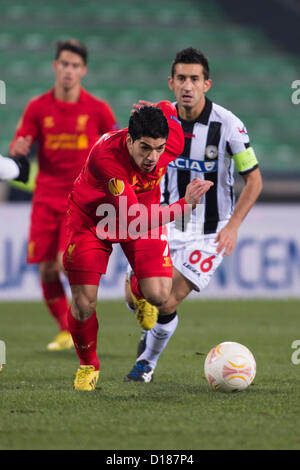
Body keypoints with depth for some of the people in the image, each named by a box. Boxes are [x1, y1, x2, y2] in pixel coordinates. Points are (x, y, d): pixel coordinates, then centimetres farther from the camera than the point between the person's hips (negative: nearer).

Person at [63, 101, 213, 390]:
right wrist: (185, 204, -52)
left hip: (144, 213, 3)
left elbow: (166, 107, -2)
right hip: (91, 219, -3)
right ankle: (88, 365, 24)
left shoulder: (174, 143, -27)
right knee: (84, 305, -8)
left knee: (158, 296, -15)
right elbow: (135, 222, -43)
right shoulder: (105, 158, -41)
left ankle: (138, 289, 25)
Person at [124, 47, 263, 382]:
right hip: (166, 225, 4)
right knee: (135, 295, -7)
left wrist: (232, 225, -17)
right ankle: (152, 330, 31)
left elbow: (254, 180, -9)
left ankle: (148, 361, 17)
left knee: (167, 303, -12)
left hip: (208, 234, -4)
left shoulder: (227, 125, -17)